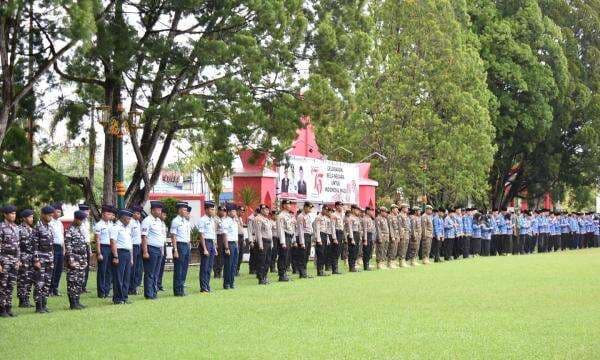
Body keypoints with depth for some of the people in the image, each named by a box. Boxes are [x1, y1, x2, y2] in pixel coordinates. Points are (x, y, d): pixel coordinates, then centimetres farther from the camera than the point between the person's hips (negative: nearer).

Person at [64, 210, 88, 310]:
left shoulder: (82, 229, 15)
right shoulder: (70, 231, -10)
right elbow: (68, 247, -15)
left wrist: (85, 260, 17)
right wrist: (71, 260, -19)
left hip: (82, 260, 8)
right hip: (74, 259, -8)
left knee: (80, 281, 10)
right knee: (72, 281, -5)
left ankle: (77, 301, 16)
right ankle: (72, 303, -3)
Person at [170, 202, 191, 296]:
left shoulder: (187, 221, 14)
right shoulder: (175, 221, -9)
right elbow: (173, 237, -13)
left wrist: (188, 246, 14)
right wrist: (175, 250, -17)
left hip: (187, 246, 8)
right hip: (180, 245, -8)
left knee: (185, 268, 10)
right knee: (178, 269, -3)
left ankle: (181, 289, 18)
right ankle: (177, 291, 3)